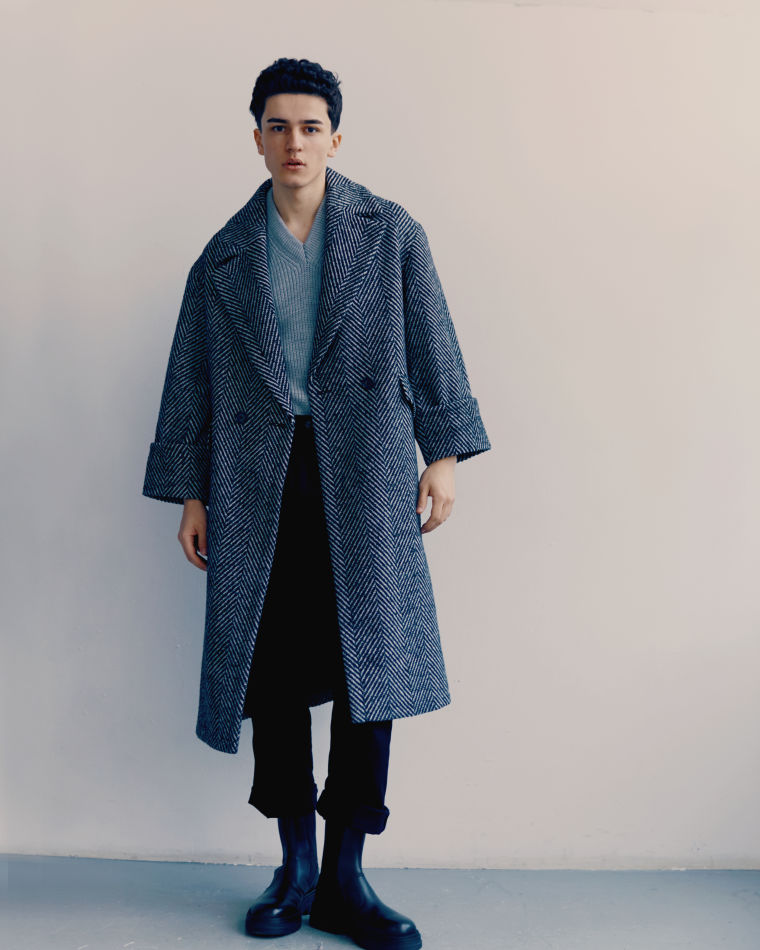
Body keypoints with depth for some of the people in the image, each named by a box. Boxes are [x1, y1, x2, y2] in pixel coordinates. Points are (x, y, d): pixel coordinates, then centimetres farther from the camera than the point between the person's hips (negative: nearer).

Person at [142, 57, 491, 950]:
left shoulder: (390, 233, 9)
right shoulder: (224, 257, 12)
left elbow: (432, 349, 7)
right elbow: (192, 380, 11)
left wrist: (443, 453, 0)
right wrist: (191, 492, 7)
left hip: (365, 478, -1)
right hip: (258, 483, 1)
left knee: (370, 667, -2)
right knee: (272, 670, 3)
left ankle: (345, 877, 13)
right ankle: (296, 867, 20)